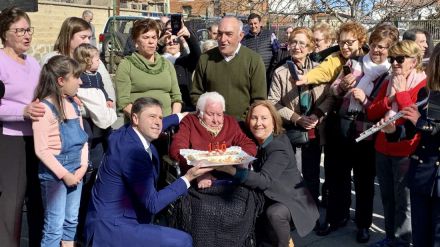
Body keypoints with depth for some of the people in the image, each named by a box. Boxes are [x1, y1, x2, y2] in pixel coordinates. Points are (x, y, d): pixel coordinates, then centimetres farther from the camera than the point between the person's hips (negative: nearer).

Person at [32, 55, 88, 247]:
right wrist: (64, 174, -15)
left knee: (71, 222, 16)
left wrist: (83, 166, 0)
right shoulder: (45, 108, -16)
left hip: (75, 171, 7)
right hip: (54, 173, -7)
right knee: (54, 227, 0)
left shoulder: (73, 104, 8)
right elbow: (41, 150, -18)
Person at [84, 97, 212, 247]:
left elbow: (152, 128, 29)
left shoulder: (128, 133, 2)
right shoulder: (132, 152, -24)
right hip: (111, 228, -10)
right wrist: (187, 178, -19)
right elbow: (153, 204, -22)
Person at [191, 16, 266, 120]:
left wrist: (245, 121, -7)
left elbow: (259, 99, 1)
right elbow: (196, 93, 14)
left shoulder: (254, 60, 0)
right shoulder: (205, 59, 6)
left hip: (242, 124, -1)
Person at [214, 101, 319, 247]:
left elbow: (265, 180, -34)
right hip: (270, 198, 7)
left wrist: (231, 169, -44)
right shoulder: (254, 142, -1)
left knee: (275, 213, -34)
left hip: (291, 200, -7)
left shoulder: (279, 147, -24)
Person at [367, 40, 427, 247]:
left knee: (403, 201, 0)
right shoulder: (388, 83, 11)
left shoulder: (425, 85, -8)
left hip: (405, 152, -6)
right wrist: (389, 98, -10)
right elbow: (371, 114, 5)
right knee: (387, 197, 16)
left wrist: (402, 93, -16)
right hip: (382, 149, 6)